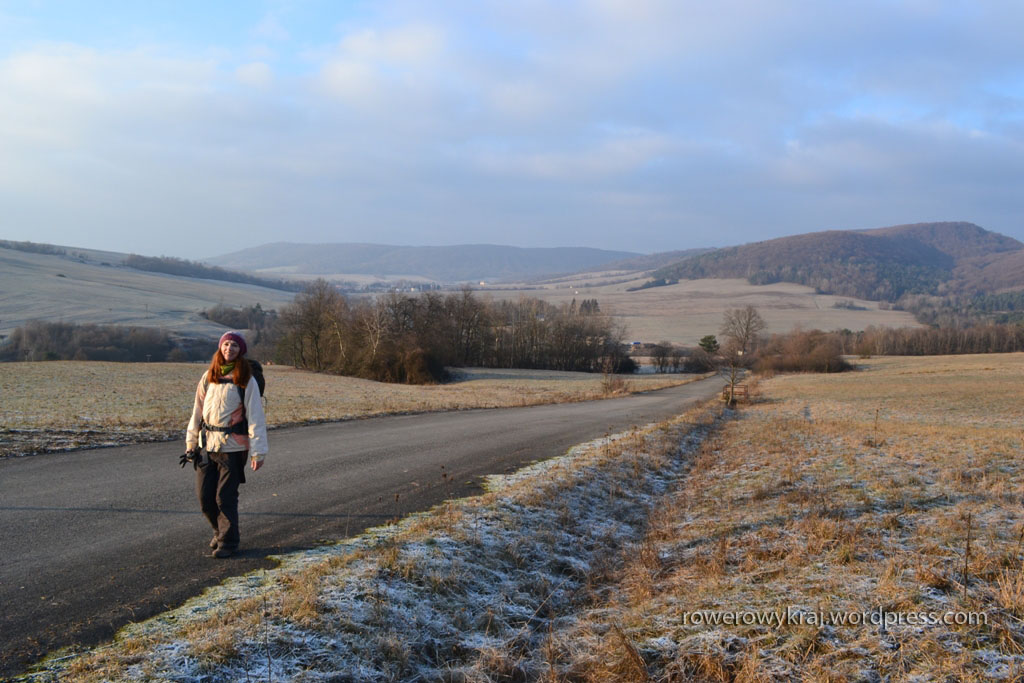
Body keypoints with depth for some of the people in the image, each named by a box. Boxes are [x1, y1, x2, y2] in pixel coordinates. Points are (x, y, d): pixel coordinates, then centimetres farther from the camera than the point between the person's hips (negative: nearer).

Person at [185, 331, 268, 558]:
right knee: (205, 496, 6)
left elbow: (255, 417, -6)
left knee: (226, 497, -3)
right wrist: (191, 443, 13)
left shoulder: (246, 380, -4)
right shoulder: (209, 377, 9)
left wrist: (258, 451, -12)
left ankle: (228, 542, 13)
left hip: (233, 447, -4)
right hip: (207, 444, 4)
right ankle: (220, 531, 30)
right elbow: (198, 411, 15)